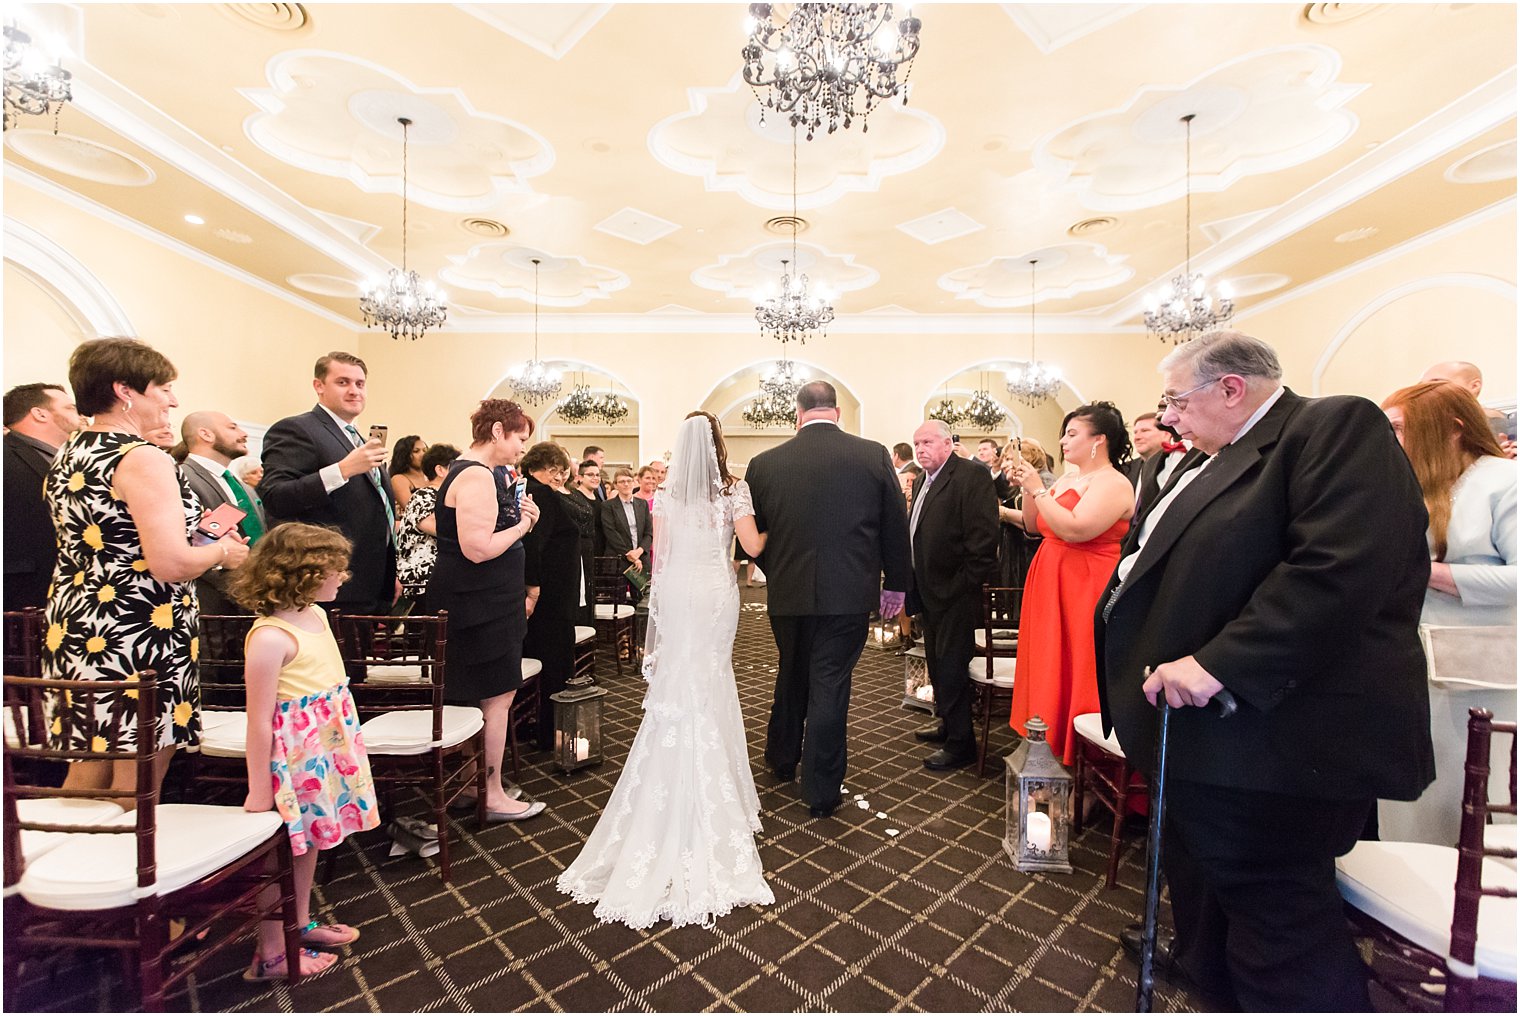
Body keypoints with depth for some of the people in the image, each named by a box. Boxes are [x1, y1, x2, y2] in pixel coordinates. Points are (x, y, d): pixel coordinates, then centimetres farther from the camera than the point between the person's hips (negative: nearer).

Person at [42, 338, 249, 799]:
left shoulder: (66, 457, 11)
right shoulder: (144, 460, -18)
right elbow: (169, 564, -26)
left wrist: (190, 527, 16)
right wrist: (222, 551, -7)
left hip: (73, 632, 9)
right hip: (139, 640, -9)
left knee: (85, 777, 22)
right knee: (134, 791, 6)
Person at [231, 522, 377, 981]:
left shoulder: (316, 615, 2)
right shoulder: (270, 637, -25)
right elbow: (259, 721, -21)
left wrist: (345, 748, 20)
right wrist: (258, 789, -15)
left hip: (327, 750, 8)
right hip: (293, 757, -8)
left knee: (309, 841, 22)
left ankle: (301, 924, 41)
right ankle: (271, 955, 28)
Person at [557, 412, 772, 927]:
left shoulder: (666, 493, 0)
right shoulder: (734, 489, -6)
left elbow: (661, 553, 1)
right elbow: (753, 545, -13)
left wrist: (660, 600, 12)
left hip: (676, 593, 1)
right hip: (717, 593, -1)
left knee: (678, 684, 14)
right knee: (712, 683, 13)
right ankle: (714, 789, 25)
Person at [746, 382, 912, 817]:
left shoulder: (765, 463, -4)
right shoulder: (873, 455, -6)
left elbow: (754, 535, 3)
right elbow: (896, 526, 1)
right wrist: (896, 584, 13)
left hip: (788, 594, 2)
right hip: (849, 594, -2)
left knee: (791, 675, 23)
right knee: (830, 684, 7)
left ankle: (782, 760, 42)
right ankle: (821, 792, 19)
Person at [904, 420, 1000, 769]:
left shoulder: (972, 475, -14)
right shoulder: (922, 480, 14)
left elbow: (983, 535, -20)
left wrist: (968, 583, -20)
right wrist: (915, 585, 14)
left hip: (956, 592, -9)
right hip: (929, 590, 9)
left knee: (951, 665, -2)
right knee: (937, 661, 21)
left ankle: (961, 743, 13)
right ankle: (946, 721, 39)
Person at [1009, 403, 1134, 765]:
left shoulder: (1113, 484, -13)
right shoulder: (1066, 481, 13)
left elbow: (1074, 529, -26)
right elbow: (1033, 526, 13)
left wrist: (1039, 491, -18)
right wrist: (1029, 488, 1)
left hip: (1085, 590, -9)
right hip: (1052, 585, 9)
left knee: (1075, 673, -1)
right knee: (1050, 669, 15)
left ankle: (1078, 755, 14)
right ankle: (1052, 743, 28)